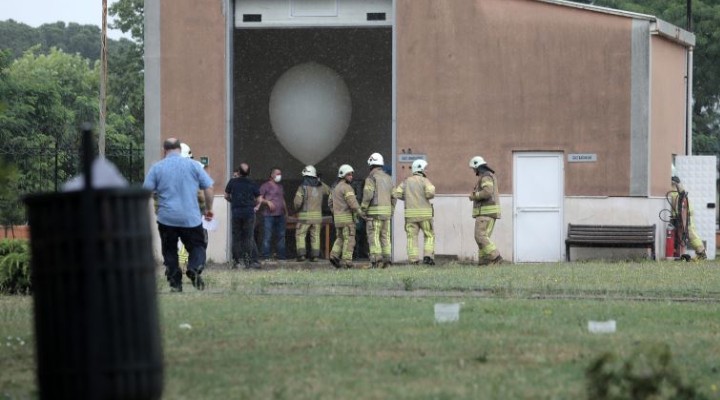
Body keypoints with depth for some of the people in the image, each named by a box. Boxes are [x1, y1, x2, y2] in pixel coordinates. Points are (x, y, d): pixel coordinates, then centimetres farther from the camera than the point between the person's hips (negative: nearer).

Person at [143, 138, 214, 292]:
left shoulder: (156, 168, 1)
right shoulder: (193, 165, 3)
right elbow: (208, 188, 3)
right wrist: (209, 208, 15)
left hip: (166, 217, 0)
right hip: (191, 218, 0)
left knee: (170, 251, 12)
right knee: (197, 246, 8)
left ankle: (175, 282, 6)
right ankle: (194, 269, -20)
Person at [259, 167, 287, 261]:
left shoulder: (280, 187, 22)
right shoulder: (265, 186, 0)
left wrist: (286, 210, 22)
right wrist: (267, 202, -19)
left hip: (280, 215, 7)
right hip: (269, 215, -7)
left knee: (281, 235, 7)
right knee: (267, 236, -9)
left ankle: (281, 255, 12)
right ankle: (266, 256, -9)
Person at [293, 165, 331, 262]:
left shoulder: (303, 187, -11)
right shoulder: (320, 186, 4)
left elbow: (297, 202, -18)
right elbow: (328, 191, 26)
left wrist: (297, 208, 5)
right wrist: (319, 181, 28)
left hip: (305, 215, -4)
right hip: (317, 215, 4)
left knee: (300, 235, 4)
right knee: (315, 236, 9)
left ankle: (301, 254, -7)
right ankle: (315, 255, 2)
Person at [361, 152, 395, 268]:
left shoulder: (371, 177, -8)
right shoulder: (388, 178, 13)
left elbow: (367, 194, -20)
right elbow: (393, 197, 13)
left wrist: (363, 210, -12)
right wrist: (391, 213, 18)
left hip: (374, 211, -6)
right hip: (386, 211, 6)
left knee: (373, 236, -6)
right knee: (385, 236, 9)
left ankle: (376, 260, -15)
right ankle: (386, 259, 0)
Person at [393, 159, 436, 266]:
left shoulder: (406, 181, 10)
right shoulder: (425, 181, -3)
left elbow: (396, 194, 3)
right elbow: (430, 193, -20)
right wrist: (431, 193, 4)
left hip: (410, 213, 3)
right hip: (424, 212, -3)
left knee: (412, 236, 4)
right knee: (429, 235, 8)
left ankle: (414, 259, -6)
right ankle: (428, 256, -7)